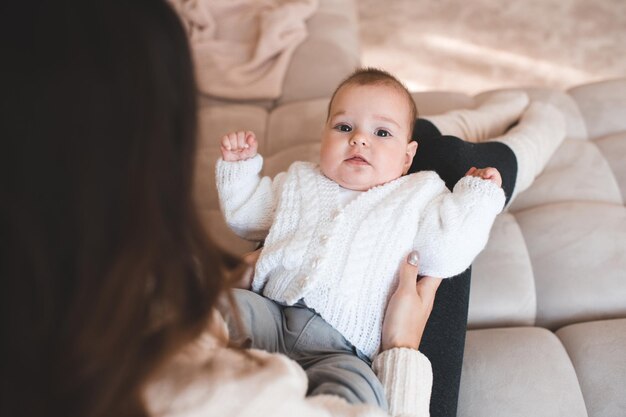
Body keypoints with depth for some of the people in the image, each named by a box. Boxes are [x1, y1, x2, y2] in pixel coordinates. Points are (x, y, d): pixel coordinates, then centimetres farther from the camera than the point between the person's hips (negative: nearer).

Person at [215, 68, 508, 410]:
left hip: (339, 351, -3)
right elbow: (245, 214, 31)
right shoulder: (299, 182, 22)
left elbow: (446, 254, -1)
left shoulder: (417, 199, 12)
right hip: (273, 316, 4)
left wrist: (478, 194, 2)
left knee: (356, 390, -33)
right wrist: (238, 164, 21)